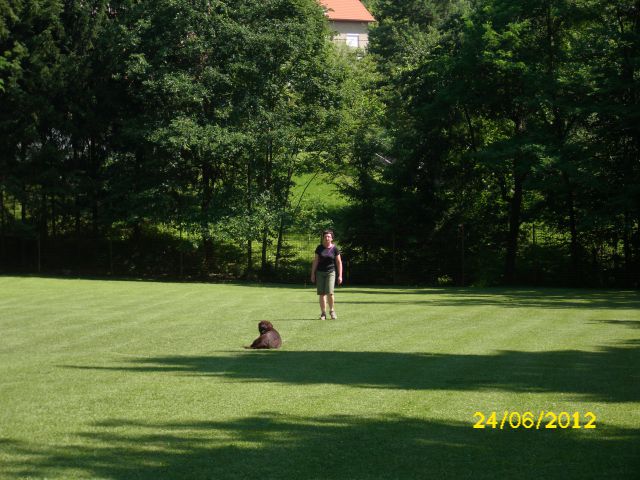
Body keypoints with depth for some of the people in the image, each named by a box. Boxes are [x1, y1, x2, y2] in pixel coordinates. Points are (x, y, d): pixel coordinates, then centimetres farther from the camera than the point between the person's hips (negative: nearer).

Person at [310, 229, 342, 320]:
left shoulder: (334, 249, -1)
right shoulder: (319, 248, 2)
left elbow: (339, 262, 2)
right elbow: (315, 261, 6)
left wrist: (340, 276, -1)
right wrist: (313, 274, 3)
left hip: (330, 272, -2)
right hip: (320, 272, 2)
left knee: (329, 292, -15)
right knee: (321, 293, 0)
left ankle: (332, 310, 6)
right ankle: (323, 313, 7)